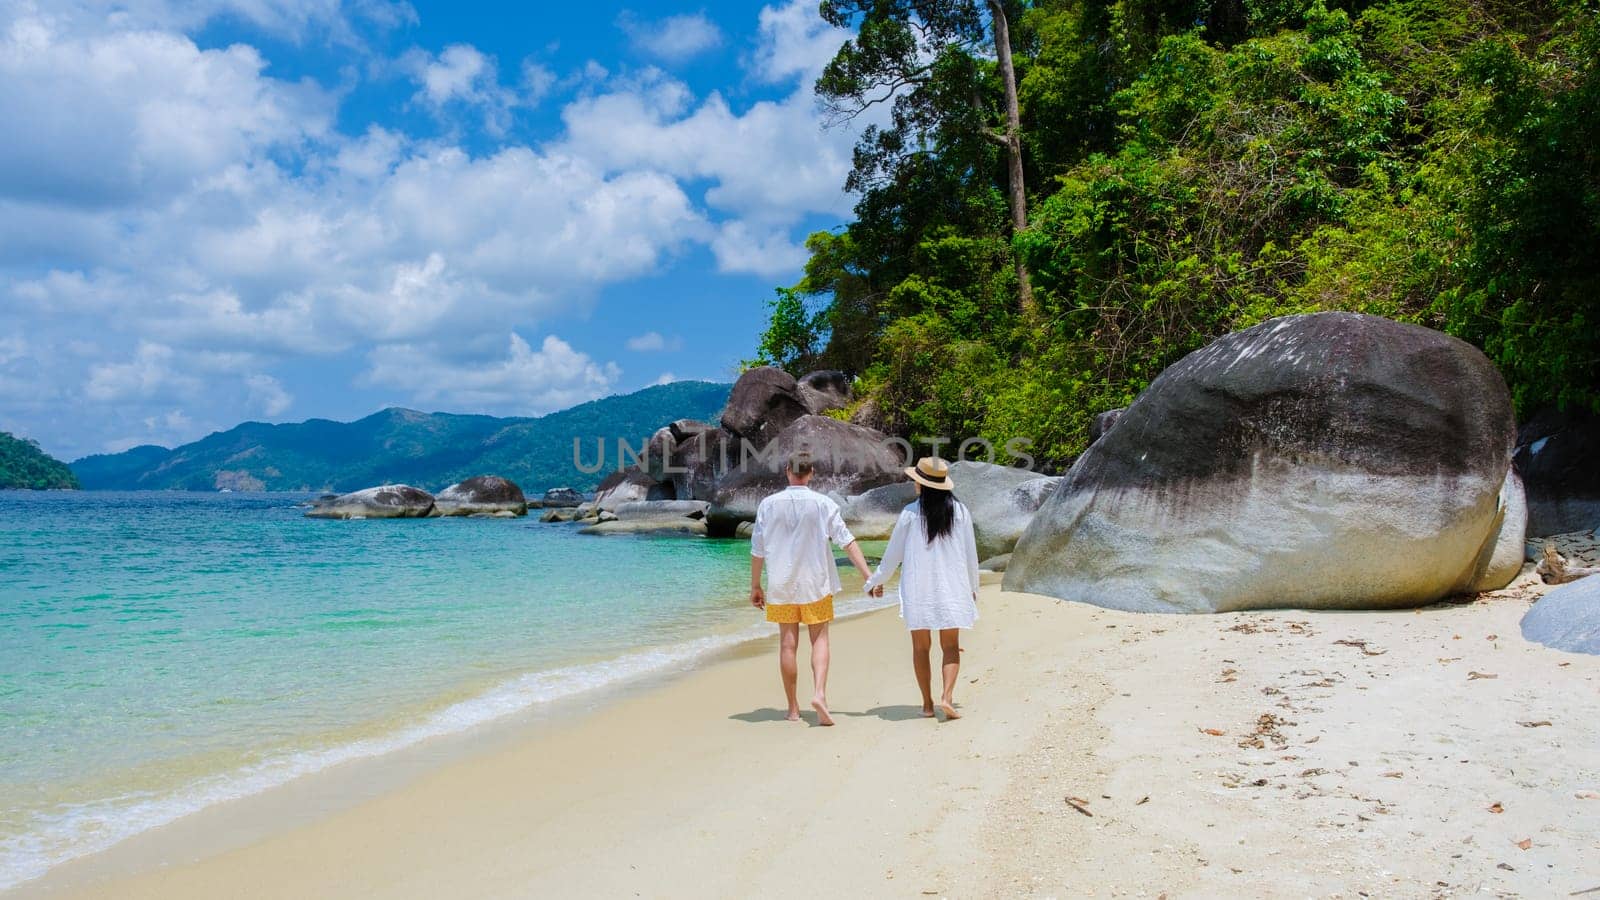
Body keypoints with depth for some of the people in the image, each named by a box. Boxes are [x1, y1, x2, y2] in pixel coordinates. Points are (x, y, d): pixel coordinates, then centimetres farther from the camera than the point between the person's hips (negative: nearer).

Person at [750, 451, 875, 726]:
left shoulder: (768, 504, -2)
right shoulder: (823, 504, -5)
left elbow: (757, 549, 1)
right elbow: (848, 542, -8)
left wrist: (755, 586, 10)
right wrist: (868, 574, -6)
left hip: (781, 586, 1)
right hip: (815, 583, -1)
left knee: (788, 644, 7)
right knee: (819, 639, 8)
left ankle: (793, 708, 12)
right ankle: (819, 693, -14)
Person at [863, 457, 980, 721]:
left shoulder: (910, 513, -6)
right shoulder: (959, 511, -1)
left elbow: (893, 553, 1)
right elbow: (971, 553, 6)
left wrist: (876, 580, 16)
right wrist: (972, 587, 20)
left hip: (917, 588, -1)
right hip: (951, 587, 1)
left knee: (920, 647, 9)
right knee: (951, 647, 7)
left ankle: (927, 703, 11)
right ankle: (947, 696, -11)